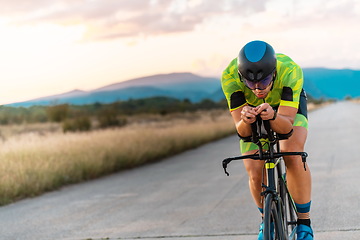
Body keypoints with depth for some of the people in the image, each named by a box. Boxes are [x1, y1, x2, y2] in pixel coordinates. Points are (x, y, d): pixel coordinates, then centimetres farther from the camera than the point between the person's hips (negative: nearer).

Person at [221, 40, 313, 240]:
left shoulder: (290, 70, -39)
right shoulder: (230, 75, -36)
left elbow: (287, 125, -41)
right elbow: (242, 132, -35)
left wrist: (273, 115, -62)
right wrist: (245, 121, -57)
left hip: (289, 106, -1)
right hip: (251, 109, 1)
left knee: (293, 156, -28)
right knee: (255, 174, -13)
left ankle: (304, 223, -10)